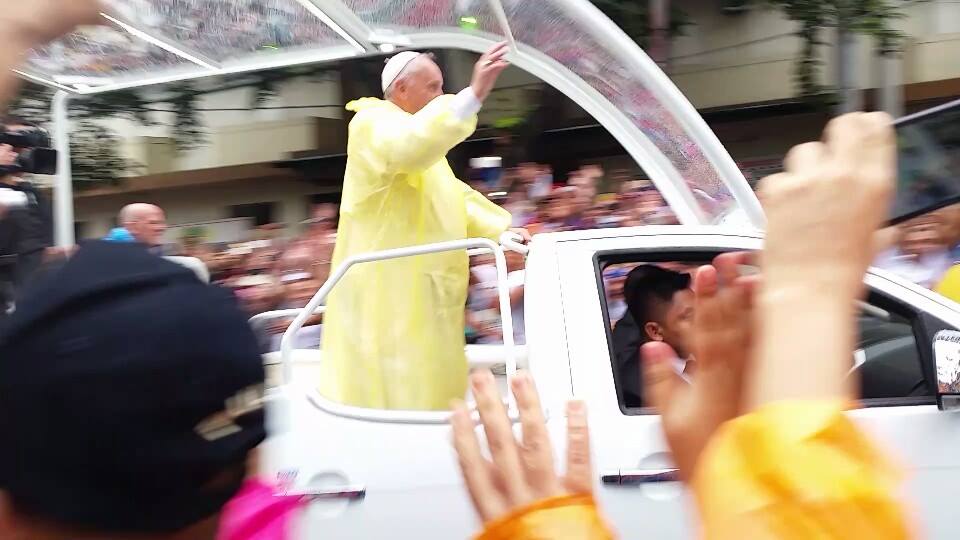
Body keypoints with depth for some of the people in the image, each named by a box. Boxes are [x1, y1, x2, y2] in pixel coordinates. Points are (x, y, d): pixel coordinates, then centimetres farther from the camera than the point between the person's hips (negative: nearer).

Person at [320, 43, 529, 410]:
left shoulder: (419, 140, 23)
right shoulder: (374, 125, -8)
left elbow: (456, 199, 23)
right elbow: (409, 146, -32)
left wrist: (502, 230, 7)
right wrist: (472, 95, -42)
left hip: (419, 295, 10)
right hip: (387, 293, -10)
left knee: (428, 391, 11)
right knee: (397, 394, -10)